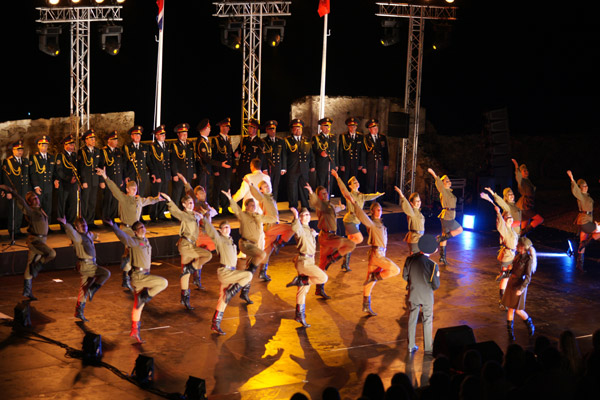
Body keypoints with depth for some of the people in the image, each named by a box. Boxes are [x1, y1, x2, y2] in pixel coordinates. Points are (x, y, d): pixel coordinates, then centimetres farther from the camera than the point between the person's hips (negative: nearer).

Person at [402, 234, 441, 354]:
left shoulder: (410, 259, -14)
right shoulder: (432, 265, -25)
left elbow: (405, 277, 0)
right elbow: (436, 286, -16)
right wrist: (437, 276, 3)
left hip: (413, 295, 3)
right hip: (427, 297, -3)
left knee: (412, 321, 18)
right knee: (427, 322, 13)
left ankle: (411, 346, 26)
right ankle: (428, 348, 20)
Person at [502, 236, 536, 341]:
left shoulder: (528, 259, -20)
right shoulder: (518, 255, 2)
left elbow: (528, 278, -20)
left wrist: (520, 289, -25)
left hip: (520, 285, -7)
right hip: (511, 282, 7)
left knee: (518, 310, 1)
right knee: (510, 308, 10)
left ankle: (530, 325, 26)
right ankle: (510, 331, 18)